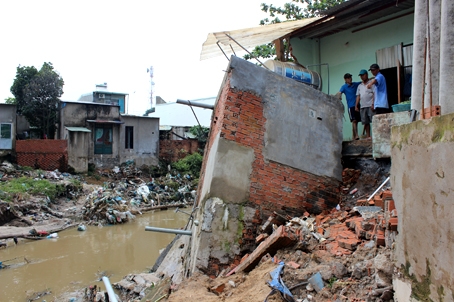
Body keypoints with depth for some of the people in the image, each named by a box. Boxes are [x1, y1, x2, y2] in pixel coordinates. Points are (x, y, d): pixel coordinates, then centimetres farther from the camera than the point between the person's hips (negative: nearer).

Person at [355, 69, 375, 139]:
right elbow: (358, 96, 19)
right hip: (363, 107, 6)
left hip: (370, 106, -6)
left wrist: (373, 104, -15)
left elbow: (374, 94, -6)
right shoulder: (359, 86, 21)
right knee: (366, 122, 5)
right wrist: (356, 106, 9)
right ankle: (368, 136, 8)